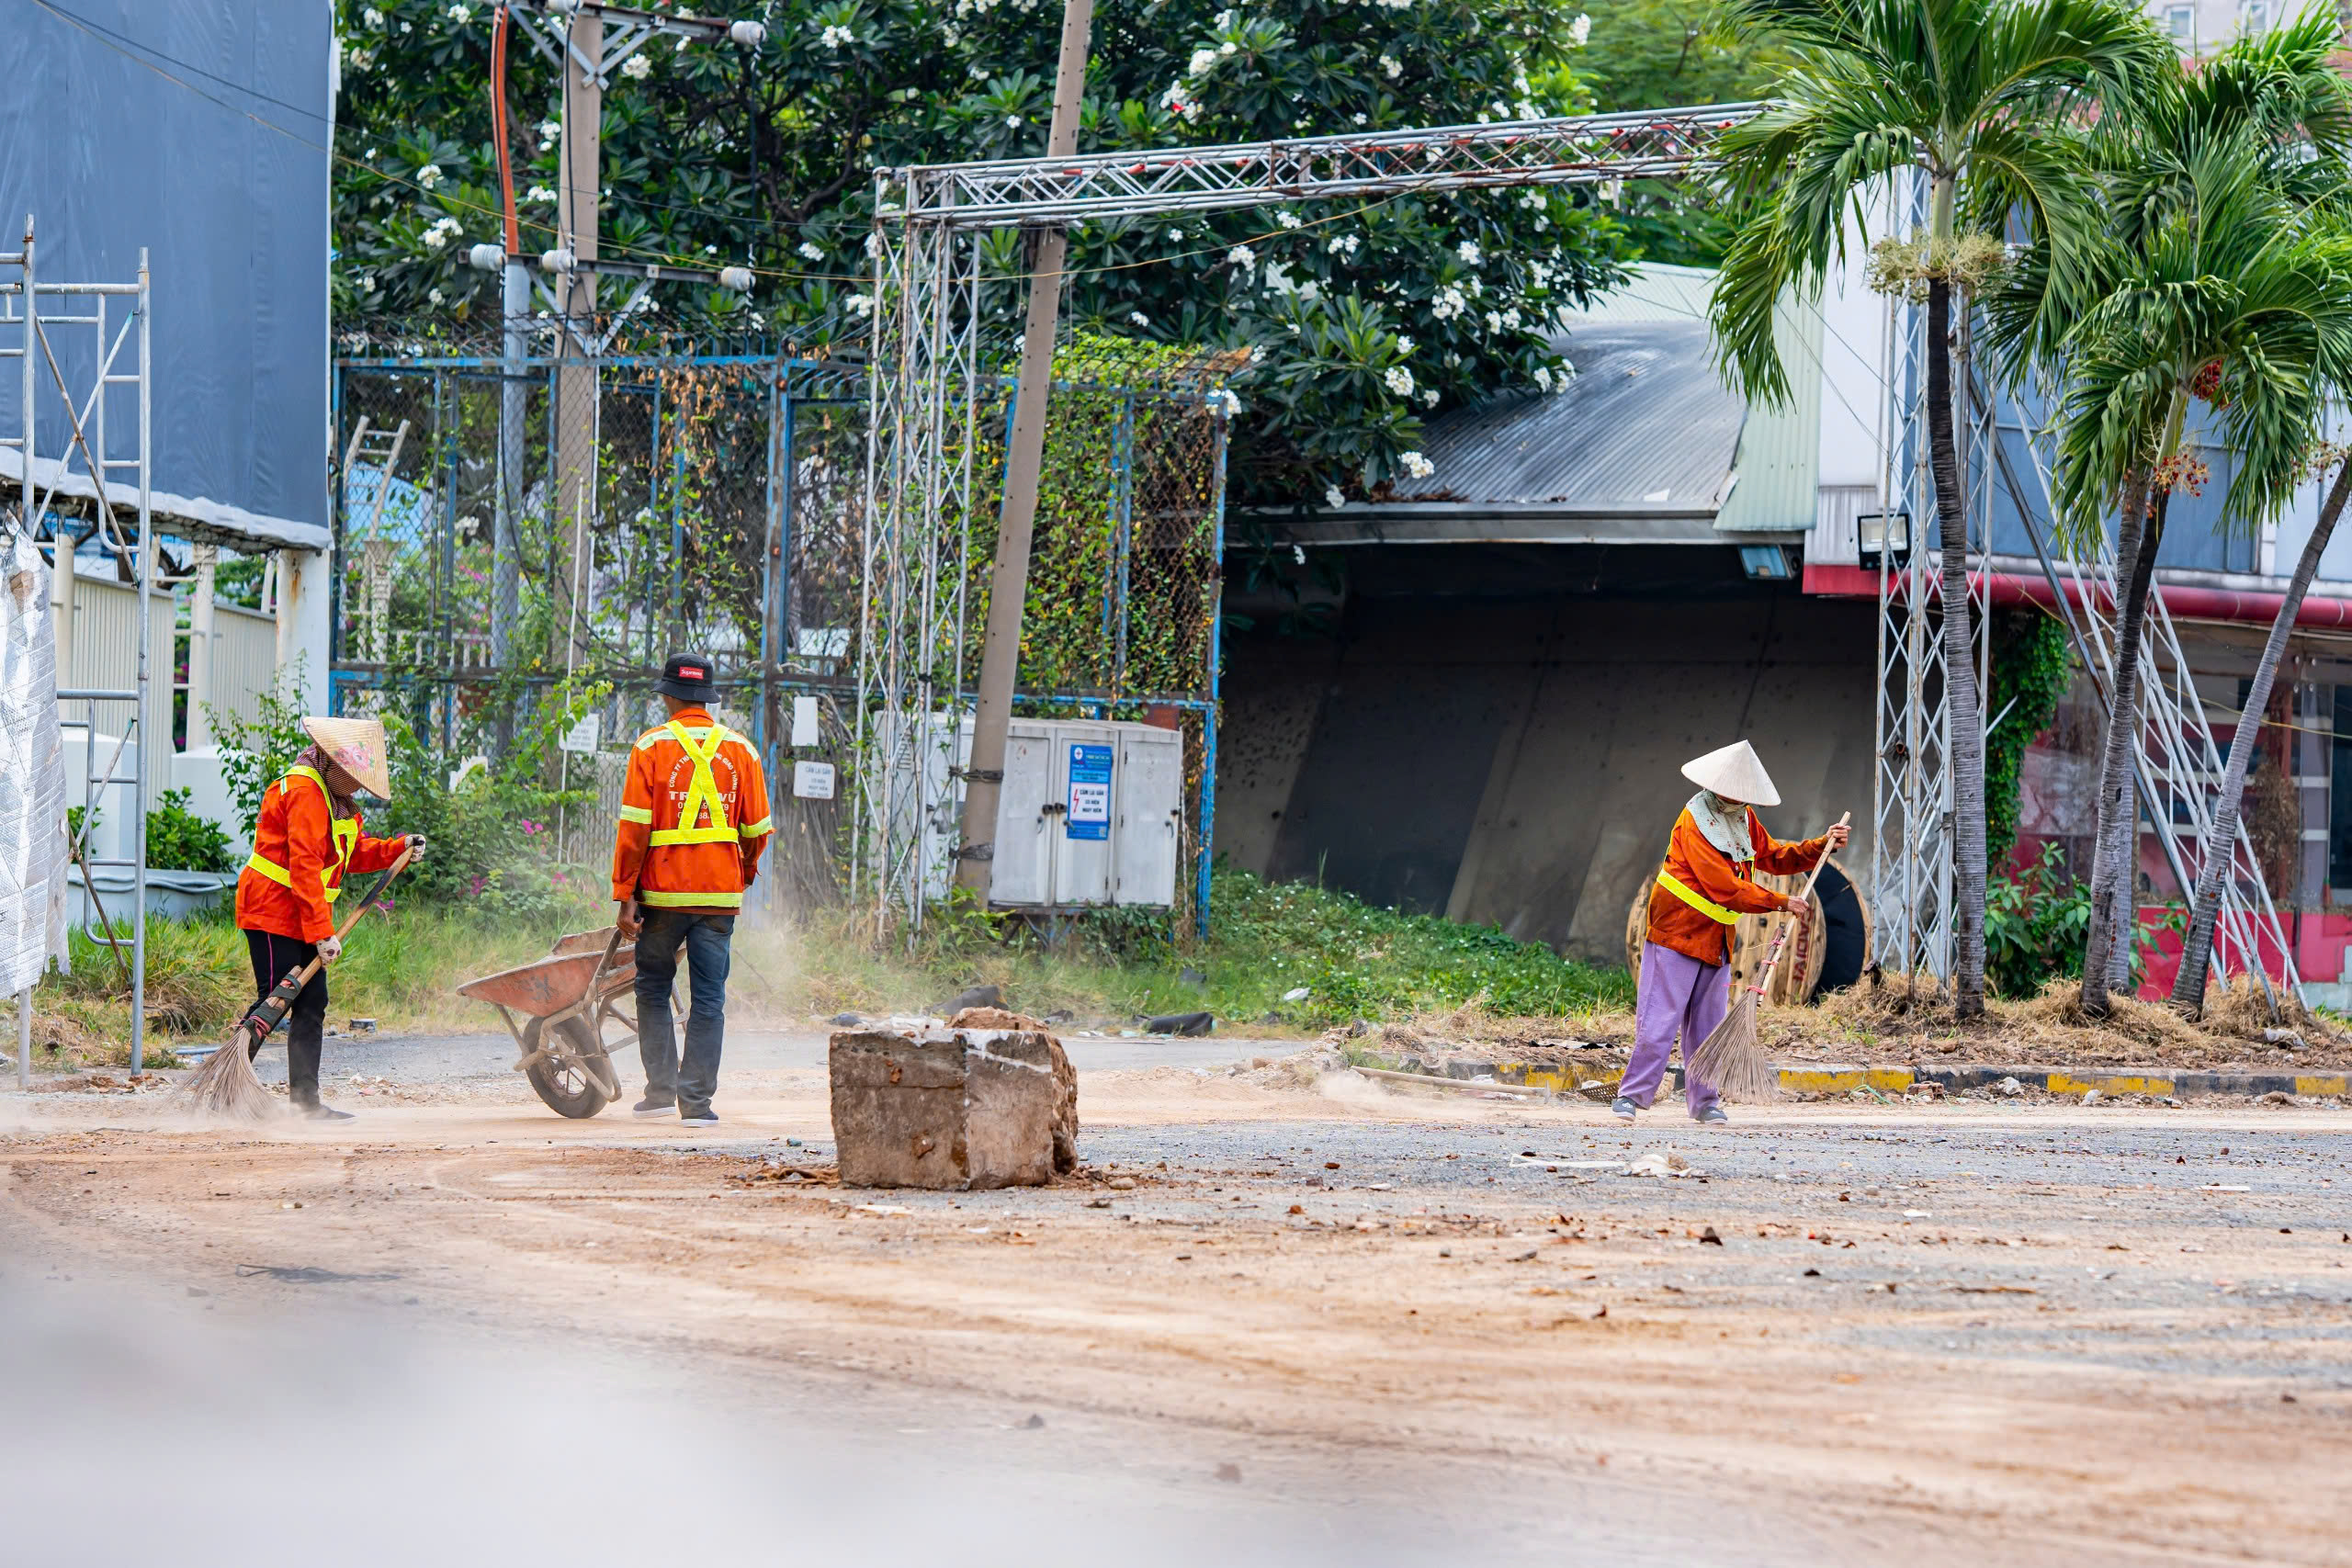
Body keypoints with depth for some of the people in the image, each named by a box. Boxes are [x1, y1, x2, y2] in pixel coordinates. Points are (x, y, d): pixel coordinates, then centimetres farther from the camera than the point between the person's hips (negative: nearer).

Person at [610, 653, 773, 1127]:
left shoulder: (652, 747, -4)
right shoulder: (740, 750, 4)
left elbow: (634, 827, -8)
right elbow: (756, 829, 7)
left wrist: (625, 894, -5)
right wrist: (745, 873, 26)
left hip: (663, 891, -2)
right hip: (720, 893, 2)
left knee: (653, 989, 14)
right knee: (709, 998, 3)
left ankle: (662, 1087, 11)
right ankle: (697, 1101, -2)